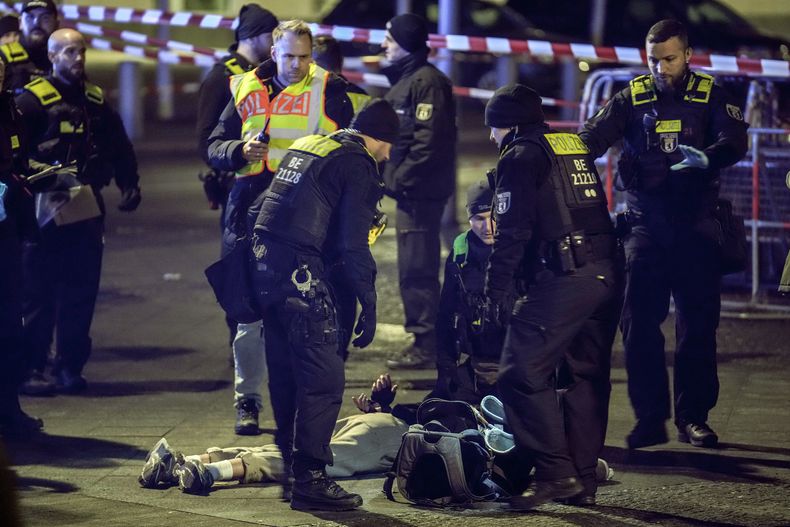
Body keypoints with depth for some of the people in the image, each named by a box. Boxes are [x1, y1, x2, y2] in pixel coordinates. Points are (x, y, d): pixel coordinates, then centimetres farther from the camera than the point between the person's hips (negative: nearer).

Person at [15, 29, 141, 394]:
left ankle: (71, 367, 12)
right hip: (45, 209, -5)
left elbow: (120, 148, 22)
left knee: (81, 292, 5)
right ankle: (32, 368, 0)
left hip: (86, 207, 5)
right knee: (38, 291, -4)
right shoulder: (33, 100, -3)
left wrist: (129, 185, 11)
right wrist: (43, 176, -22)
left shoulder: (95, 100, 15)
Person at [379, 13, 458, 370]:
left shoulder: (427, 82, -14)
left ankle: (427, 345, -8)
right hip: (410, 192, 11)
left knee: (416, 269, -11)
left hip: (420, 192, -11)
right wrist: (393, 177, 16)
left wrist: (401, 179, -19)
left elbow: (429, 141, -22)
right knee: (414, 269, 14)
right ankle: (424, 340, 21)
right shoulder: (404, 81, 19)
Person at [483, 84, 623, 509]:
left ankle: (555, 471, -15)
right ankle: (583, 481, 16)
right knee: (586, 377, 14)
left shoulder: (520, 157, -1)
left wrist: (494, 293, -6)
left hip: (562, 279, -8)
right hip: (607, 274, 8)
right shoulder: (575, 145, 22)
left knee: (522, 375, -7)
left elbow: (512, 232, -9)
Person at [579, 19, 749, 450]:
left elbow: (735, 140, -12)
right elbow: (594, 135, -8)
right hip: (645, 224, 1)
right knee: (638, 322, -4)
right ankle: (650, 418, 2)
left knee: (698, 324, 1)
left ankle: (693, 417, 10)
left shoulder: (709, 97, 4)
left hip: (695, 224, 0)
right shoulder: (632, 99, 5)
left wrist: (707, 158, -34)